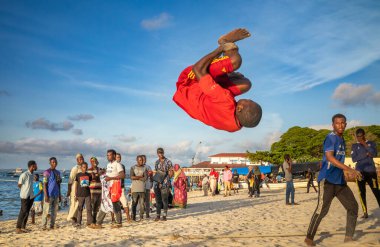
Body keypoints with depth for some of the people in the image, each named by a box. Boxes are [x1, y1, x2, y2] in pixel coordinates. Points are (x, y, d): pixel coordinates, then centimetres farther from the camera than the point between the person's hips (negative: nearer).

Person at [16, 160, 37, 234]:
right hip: (25, 196, -7)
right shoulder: (24, 174, -15)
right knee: (23, 212, -6)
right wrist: (25, 192, 2)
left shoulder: (32, 175, 9)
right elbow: (19, 185, -9)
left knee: (27, 212, 11)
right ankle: (18, 228, 1)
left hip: (31, 196, 7)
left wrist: (31, 192, 11)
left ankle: (23, 227, 18)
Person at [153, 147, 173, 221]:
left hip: (165, 183, -4)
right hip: (157, 183, 5)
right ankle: (158, 215, 14)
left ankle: (164, 216, 5)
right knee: (158, 200, 7)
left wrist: (166, 179, -16)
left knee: (164, 200, -3)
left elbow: (171, 173, -1)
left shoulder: (168, 162, -1)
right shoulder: (156, 162, 15)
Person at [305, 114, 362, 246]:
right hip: (327, 180, -9)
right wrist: (349, 169, -31)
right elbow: (330, 157, -24)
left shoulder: (342, 140, 17)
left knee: (353, 206, 7)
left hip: (340, 180, 9)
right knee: (321, 210, -11)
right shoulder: (330, 138, -10)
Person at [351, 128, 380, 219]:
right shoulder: (354, 146, 8)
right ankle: (365, 212, 9)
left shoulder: (371, 143, 7)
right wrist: (367, 154, -9)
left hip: (371, 171, -1)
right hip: (360, 172, 1)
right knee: (362, 192, 2)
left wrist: (365, 144, -12)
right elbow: (354, 159, -3)